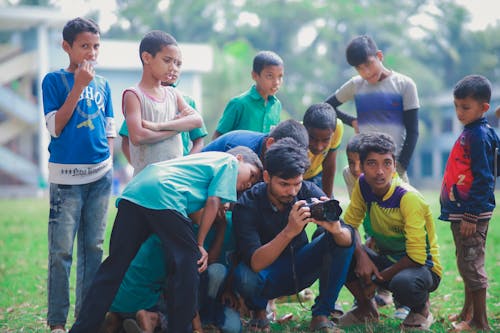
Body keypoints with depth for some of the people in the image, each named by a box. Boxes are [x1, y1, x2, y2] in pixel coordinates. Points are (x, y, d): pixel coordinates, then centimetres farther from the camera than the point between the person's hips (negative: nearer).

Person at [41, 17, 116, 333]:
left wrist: (108, 162, 6)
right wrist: (78, 87, -15)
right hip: (67, 176, -4)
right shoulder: (54, 80, -3)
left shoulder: (103, 84, 9)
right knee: (62, 250, -4)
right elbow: (56, 127, -11)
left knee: (93, 247, 10)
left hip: (100, 176, 4)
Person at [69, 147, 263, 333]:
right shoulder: (230, 162, 14)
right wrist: (200, 244, 7)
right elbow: (212, 202, 4)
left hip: (132, 192, 8)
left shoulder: (208, 158, 37)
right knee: (187, 264, -1)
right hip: (164, 197, -8)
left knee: (114, 266, 7)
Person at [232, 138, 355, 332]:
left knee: (342, 239, -20)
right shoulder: (247, 205, -24)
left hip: (300, 269, 3)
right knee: (244, 277, -37)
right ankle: (258, 309, 1)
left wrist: (337, 230, -46)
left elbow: (348, 240, -21)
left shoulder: (308, 192, -15)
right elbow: (255, 263, -35)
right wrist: (289, 231, -48)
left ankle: (321, 314, -9)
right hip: (267, 275, -3)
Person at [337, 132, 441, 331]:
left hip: (422, 267, -6)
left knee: (403, 284, -42)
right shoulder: (363, 185, -9)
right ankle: (366, 309, 5)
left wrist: (378, 279, -20)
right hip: (385, 260, 6)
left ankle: (421, 309, -2)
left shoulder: (409, 198, -26)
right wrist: (361, 256, -21)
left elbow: (416, 257, -26)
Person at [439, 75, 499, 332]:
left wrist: (471, 216, -21)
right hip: (460, 211, 10)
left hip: (472, 213, -10)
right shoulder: (470, 132, 13)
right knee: (467, 264, 17)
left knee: (471, 265, -5)